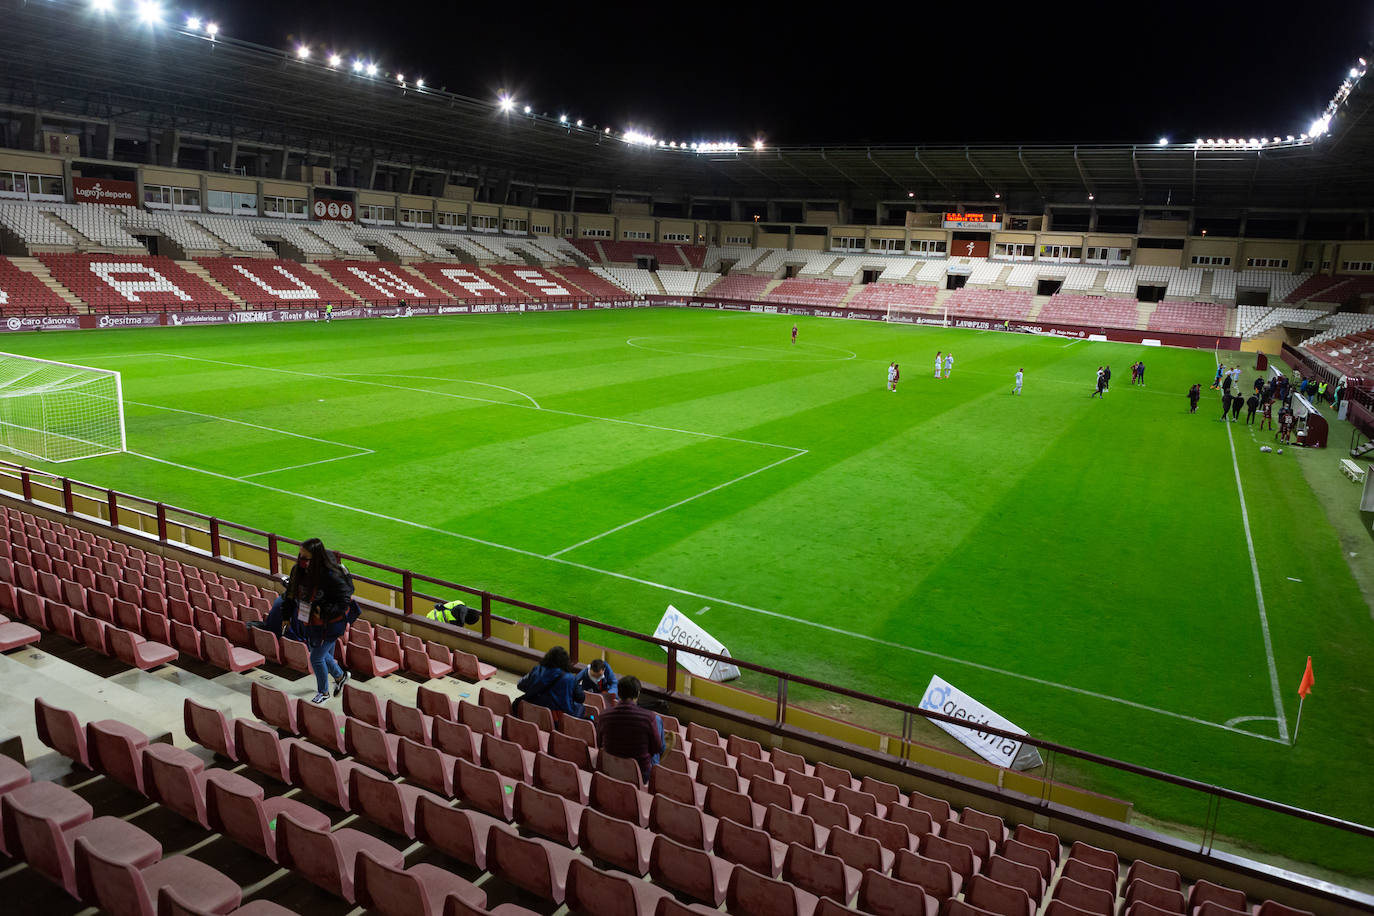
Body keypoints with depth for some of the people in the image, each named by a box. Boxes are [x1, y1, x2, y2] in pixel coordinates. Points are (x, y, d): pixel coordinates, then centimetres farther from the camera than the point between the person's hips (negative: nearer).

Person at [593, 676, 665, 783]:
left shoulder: (603, 717, -15)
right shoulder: (648, 717, -24)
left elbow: (599, 745, 2)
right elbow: (657, 748, -10)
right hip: (642, 775, -3)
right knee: (657, 719, 16)